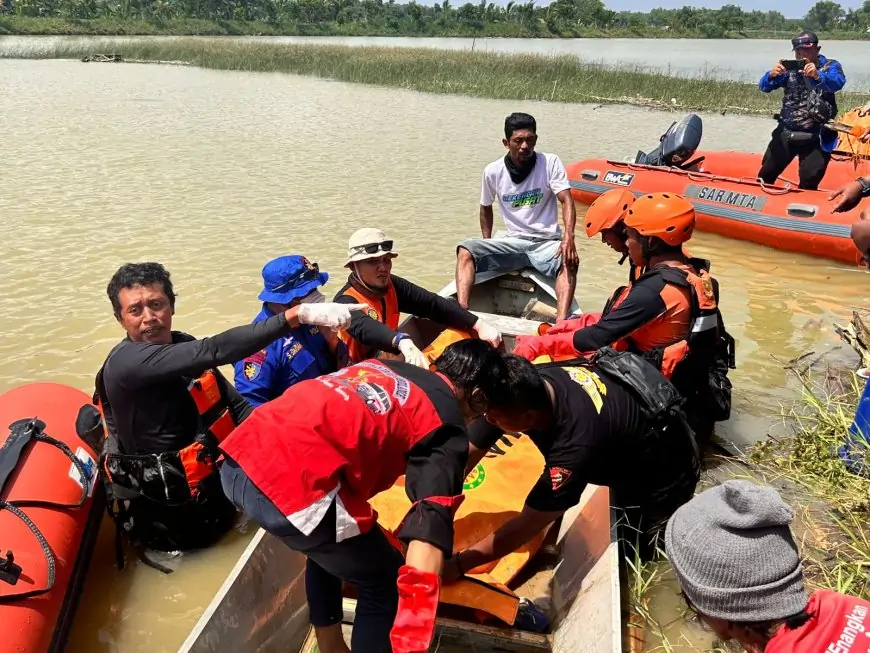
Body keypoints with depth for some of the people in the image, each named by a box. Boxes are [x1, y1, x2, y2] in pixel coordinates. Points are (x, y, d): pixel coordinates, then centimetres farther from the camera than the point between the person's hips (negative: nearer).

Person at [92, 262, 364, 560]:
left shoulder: (183, 346, 3)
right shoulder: (125, 362, -21)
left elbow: (236, 406, 3)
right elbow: (214, 350, -33)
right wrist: (296, 315, -40)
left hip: (209, 483, 7)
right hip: (173, 516, -7)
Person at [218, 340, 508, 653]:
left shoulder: (383, 367, 27)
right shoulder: (446, 425, 6)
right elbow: (430, 524, -9)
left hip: (240, 457, 9)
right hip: (291, 480, -8)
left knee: (327, 547, 34)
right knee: (386, 584, 15)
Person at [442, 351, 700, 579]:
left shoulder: (576, 442, -45)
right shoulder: (527, 387, -25)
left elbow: (529, 523, -34)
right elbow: (467, 454, -18)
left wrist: (458, 563, -28)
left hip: (665, 471, -6)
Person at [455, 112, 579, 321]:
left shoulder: (550, 163, -4)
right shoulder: (493, 171, 2)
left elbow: (567, 200, -14)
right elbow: (486, 208, 17)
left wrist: (568, 237, -32)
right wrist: (487, 246, 8)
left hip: (546, 242, -2)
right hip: (512, 242, 2)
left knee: (569, 261, -36)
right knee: (466, 251, -23)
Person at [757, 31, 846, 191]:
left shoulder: (830, 66, -4)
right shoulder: (789, 69, 3)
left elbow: (837, 83, -25)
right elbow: (764, 87, -8)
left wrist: (818, 76, -46)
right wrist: (772, 75, -32)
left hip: (816, 138, -3)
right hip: (786, 134, 3)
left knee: (809, 185, 2)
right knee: (765, 175, 10)